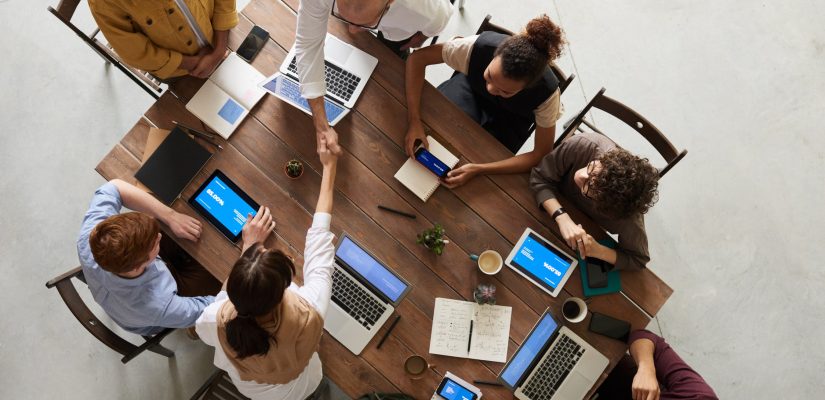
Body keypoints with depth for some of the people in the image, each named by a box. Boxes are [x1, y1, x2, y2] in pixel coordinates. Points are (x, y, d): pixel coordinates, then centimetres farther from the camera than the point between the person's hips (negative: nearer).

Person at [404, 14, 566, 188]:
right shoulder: (479, 46, -39)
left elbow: (542, 155, -29)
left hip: (510, 117, -1)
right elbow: (418, 58, -28)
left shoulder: (546, 92, -38)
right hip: (471, 87, 1)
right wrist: (414, 121, -39)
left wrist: (478, 169, -39)